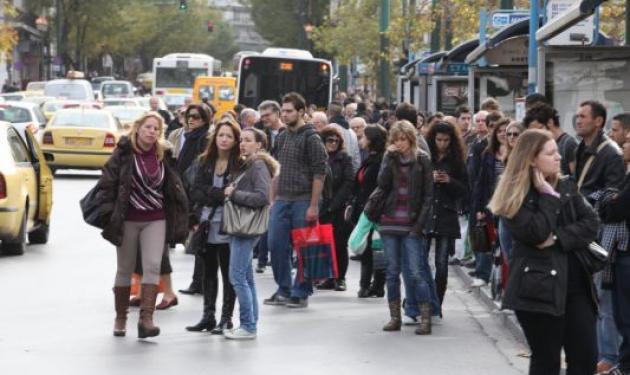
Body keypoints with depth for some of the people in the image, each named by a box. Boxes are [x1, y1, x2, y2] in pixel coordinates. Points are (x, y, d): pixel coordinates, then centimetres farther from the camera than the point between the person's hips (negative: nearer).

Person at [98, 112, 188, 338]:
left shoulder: (163, 156, 5)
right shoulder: (124, 153, -6)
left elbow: (173, 188, 14)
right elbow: (108, 182, -7)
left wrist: (179, 219, 11)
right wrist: (108, 212, -13)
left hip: (155, 220, 2)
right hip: (127, 219, -2)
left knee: (153, 266, -12)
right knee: (125, 269, 8)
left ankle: (146, 318, -16)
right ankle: (120, 318, 22)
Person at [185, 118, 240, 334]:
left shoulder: (240, 165, -7)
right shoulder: (203, 163, 8)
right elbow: (195, 192, 6)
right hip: (206, 226, 5)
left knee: (228, 273, 3)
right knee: (208, 272, 12)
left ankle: (226, 318, 10)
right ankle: (208, 316, 20)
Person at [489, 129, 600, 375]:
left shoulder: (566, 186, 10)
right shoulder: (515, 197, -7)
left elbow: (591, 224, 1)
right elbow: (537, 233, -20)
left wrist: (559, 238, -13)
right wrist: (547, 196, -14)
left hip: (575, 283, 5)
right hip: (539, 287, -5)